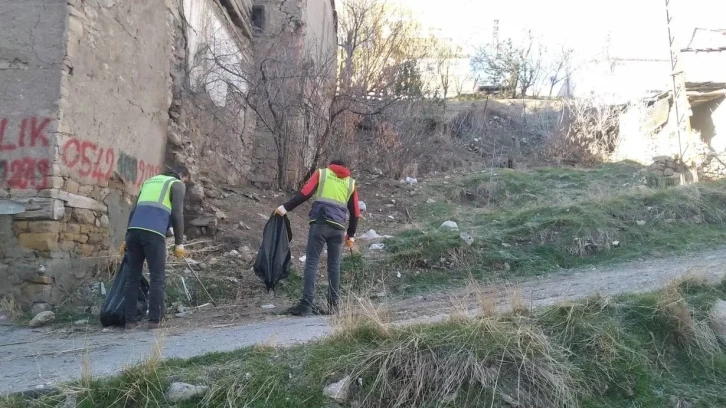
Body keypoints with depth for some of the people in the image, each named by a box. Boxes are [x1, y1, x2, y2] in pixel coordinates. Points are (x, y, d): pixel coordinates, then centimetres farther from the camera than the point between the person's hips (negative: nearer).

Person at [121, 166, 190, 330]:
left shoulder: (149, 181, 31)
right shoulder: (177, 185, 12)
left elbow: (134, 211, 25)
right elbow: (177, 215, -1)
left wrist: (127, 238, 23)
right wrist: (179, 243, 0)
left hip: (134, 230, 6)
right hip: (154, 233, -6)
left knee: (133, 277, 9)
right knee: (158, 277, 1)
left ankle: (130, 320, 8)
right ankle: (154, 320, -2)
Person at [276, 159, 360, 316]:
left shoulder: (321, 173, 13)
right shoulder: (351, 183, 20)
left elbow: (305, 193, -3)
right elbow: (355, 213, 18)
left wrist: (286, 207, -1)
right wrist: (351, 235, 27)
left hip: (319, 224, -2)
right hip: (338, 228, 2)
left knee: (311, 264, -2)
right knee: (334, 266, 10)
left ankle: (306, 305, -8)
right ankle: (333, 306, 11)